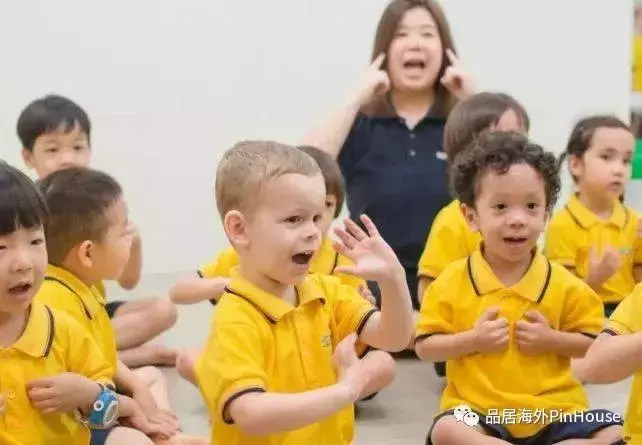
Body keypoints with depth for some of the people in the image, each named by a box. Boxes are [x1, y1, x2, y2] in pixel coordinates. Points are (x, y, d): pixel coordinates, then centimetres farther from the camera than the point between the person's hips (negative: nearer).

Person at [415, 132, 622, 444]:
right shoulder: (451, 282, -2)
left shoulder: (564, 284, 0)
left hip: (553, 411, 2)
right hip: (479, 411, -2)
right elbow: (424, 347, 1)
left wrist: (552, 340, -11)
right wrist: (472, 339, -15)